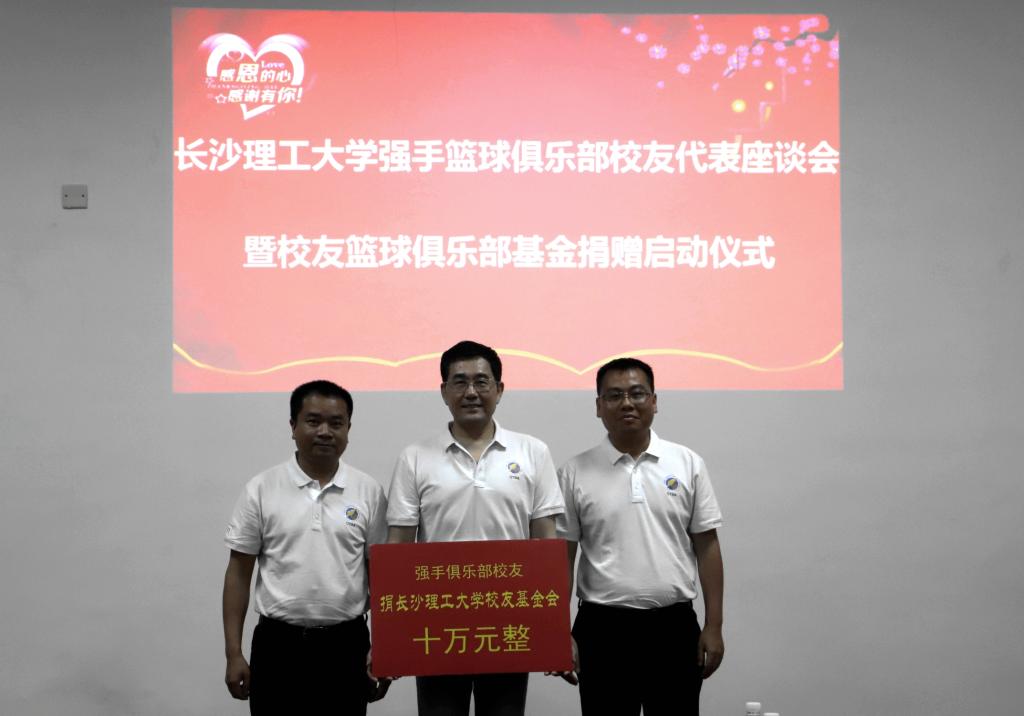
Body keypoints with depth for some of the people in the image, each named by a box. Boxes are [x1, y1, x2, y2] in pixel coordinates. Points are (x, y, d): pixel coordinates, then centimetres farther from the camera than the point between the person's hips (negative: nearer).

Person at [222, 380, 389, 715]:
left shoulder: (369, 492, 1)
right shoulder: (261, 489, -2)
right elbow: (239, 573, 1)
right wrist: (233, 653, -3)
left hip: (345, 646, 1)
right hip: (278, 645, -1)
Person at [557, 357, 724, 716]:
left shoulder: (687, 464, 2)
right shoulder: (575, 473, 0)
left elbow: (707, 546, 3)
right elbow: (562, 557, 1)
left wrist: (714, 626, -1)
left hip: (674, 626, 1)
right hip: (603, 629, -1)